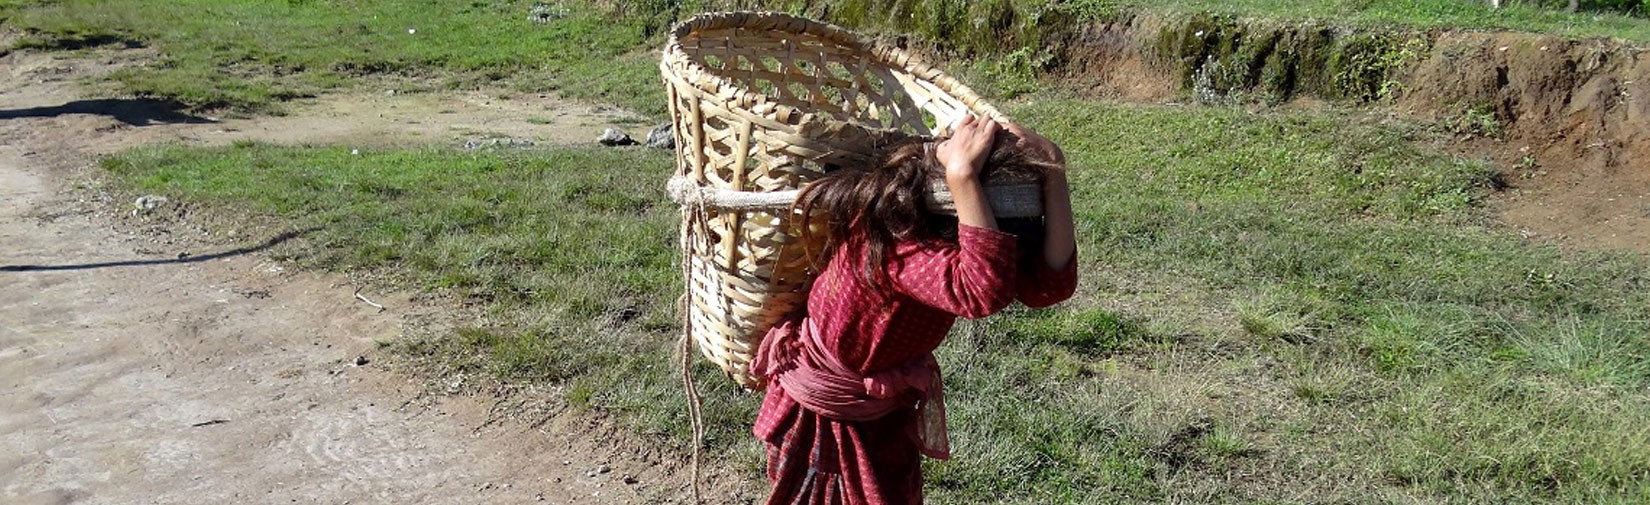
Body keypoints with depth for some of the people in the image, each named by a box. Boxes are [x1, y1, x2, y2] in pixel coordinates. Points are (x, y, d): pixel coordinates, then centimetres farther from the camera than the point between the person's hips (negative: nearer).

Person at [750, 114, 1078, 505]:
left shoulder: (942, 229, -16)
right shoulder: (889, 237, -38)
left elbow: (1050, 285, -28)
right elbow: (983, 290, -55)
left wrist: (1053, 170, -35)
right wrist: (963, 175, -56)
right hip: (820, 414, -6)